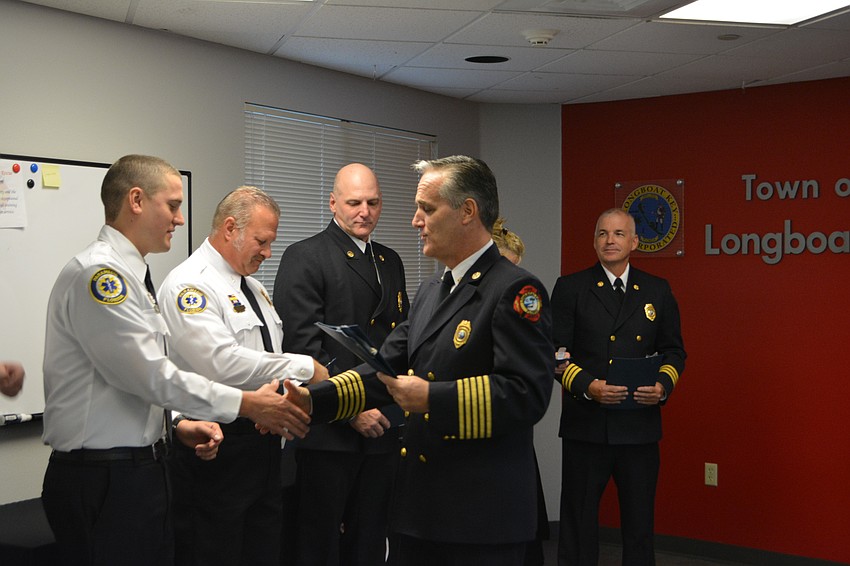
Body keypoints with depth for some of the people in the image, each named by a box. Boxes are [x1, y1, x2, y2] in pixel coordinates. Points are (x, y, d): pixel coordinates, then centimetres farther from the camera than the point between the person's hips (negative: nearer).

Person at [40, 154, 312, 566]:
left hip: (138, 467, 9)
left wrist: (176, 425, 5)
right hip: (103, 479, -9)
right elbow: (151, 374, -20)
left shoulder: (126, 274, 14)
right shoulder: (97, 272, -16)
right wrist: (247, 404, -15)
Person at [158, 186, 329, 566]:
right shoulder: (188, 285, -14)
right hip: (216, 448, -8)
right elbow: (223, 364, -26)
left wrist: (291, 390, 0)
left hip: (263, 444, 9)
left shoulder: (254, 287, 15)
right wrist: (303, 367, -18)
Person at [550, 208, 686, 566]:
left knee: (640, 519, 10)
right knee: (578, 518, 7)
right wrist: (586, 386, -18)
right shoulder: (570, 288, 1)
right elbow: (555, 351, -3)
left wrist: (664, 385, -8)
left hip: (640, 425, 2)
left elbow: (674, 350, 12)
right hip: (586, 424, -2)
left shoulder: (657, 291, 9)